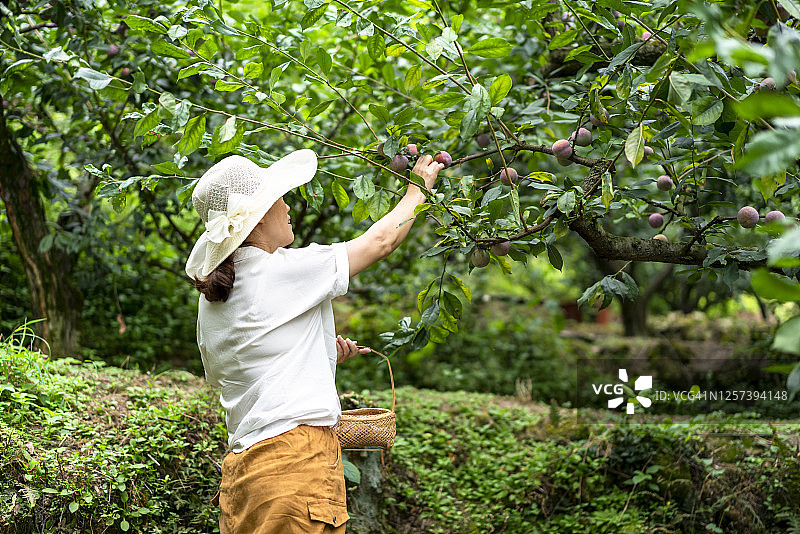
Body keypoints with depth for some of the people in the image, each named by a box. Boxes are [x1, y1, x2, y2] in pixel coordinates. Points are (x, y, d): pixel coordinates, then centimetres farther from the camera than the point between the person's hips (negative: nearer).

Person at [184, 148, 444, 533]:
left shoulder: (210, 302, 12)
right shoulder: (283, 271, -9)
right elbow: (382, 240, 2)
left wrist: (322, 358, 22)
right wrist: (419, 187, 19)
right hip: (296, 460, -8)